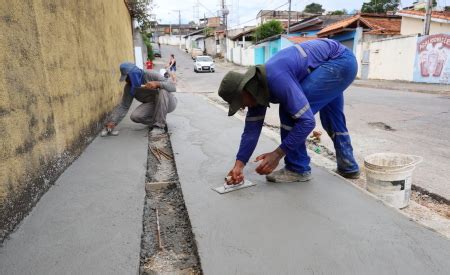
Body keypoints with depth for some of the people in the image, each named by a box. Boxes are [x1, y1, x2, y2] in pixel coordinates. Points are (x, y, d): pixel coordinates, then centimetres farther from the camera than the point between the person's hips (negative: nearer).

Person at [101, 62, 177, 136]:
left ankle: (160, 125, -26)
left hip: (168, 103, -3)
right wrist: (112, 122, -17)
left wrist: (157, 84, -45)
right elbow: (124, 106, -7)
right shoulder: (129, 87, -9)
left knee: (162, 91, -37)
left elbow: (173, 87, -28)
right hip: (153, 105, 3)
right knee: (135, 116, -23)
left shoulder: (150, 75, -23)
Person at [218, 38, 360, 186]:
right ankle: (348, 166, 35)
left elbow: (307, 120, -32)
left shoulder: (276, 79, -32)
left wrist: (278, 154, -28)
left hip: (340, 61, -10)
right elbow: (252, 129, 0)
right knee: (332, 120, 20)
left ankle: (298, 169, -4)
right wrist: (239, 164, -6)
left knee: (290, 110, -16)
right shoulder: (256, 88, -3)